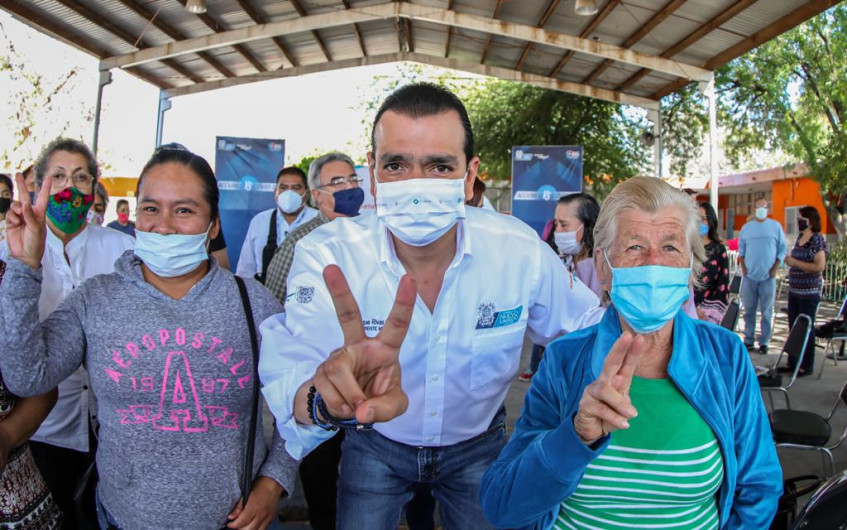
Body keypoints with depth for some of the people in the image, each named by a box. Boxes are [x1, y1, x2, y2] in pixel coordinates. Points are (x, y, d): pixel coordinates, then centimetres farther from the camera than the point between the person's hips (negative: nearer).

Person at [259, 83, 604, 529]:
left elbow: (587, 331, -8)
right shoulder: (328, 255, -26)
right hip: (375, 446, -1)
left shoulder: (520, 250, -21)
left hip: (478, 445, 2)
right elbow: (292, 364, -38)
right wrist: (326, 401, -61)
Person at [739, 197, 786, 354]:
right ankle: (748, 340, 14)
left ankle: (764, 341, 7)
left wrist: (775, 269, -5)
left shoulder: (776, 226, 3)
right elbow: (741, 249, 13)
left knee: (766, 311, 1)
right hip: (749, 276, 2)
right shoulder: (746, 227, 9)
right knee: (749, 310, 6)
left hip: (768, 277, -2)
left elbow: (782, 250, 3)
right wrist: (743, 267, 2)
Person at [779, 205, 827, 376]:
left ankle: (807, 366, 13)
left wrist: (794, 262, -18)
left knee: (806, 328, 1)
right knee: (793, 327, 13)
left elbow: (819, 267, -21)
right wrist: (789, 261, 6)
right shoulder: (800, 237, 10)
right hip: (794, 290, 8)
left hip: (809, 292, -8)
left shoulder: (817, 240, -13)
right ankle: (793, 362, 23)